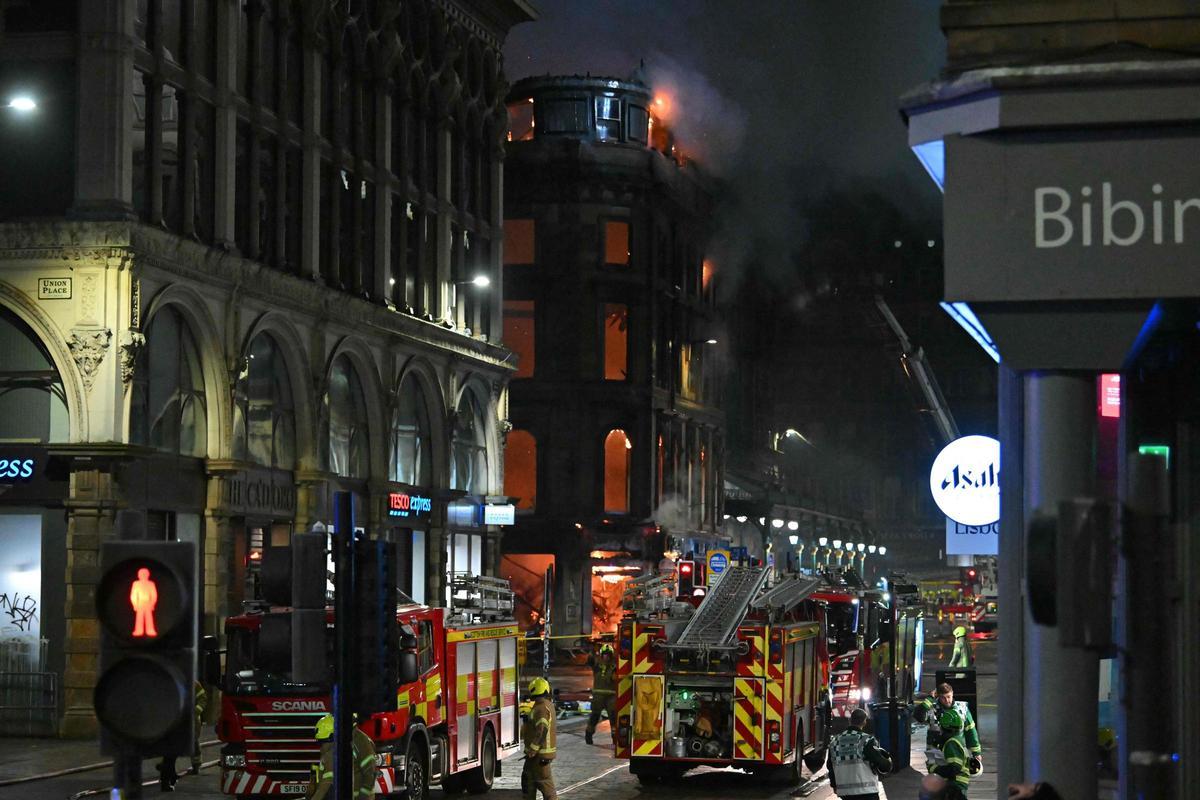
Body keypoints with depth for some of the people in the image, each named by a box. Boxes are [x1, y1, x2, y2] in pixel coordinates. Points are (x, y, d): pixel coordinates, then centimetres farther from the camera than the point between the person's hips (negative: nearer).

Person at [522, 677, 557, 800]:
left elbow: (542, 731, -29)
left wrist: (533, 750, -25)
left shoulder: (541, 708, -21)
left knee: (545, 783, -4)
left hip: (540, 753, -10)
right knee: (528, 779, 17)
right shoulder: (548, 704, 12)